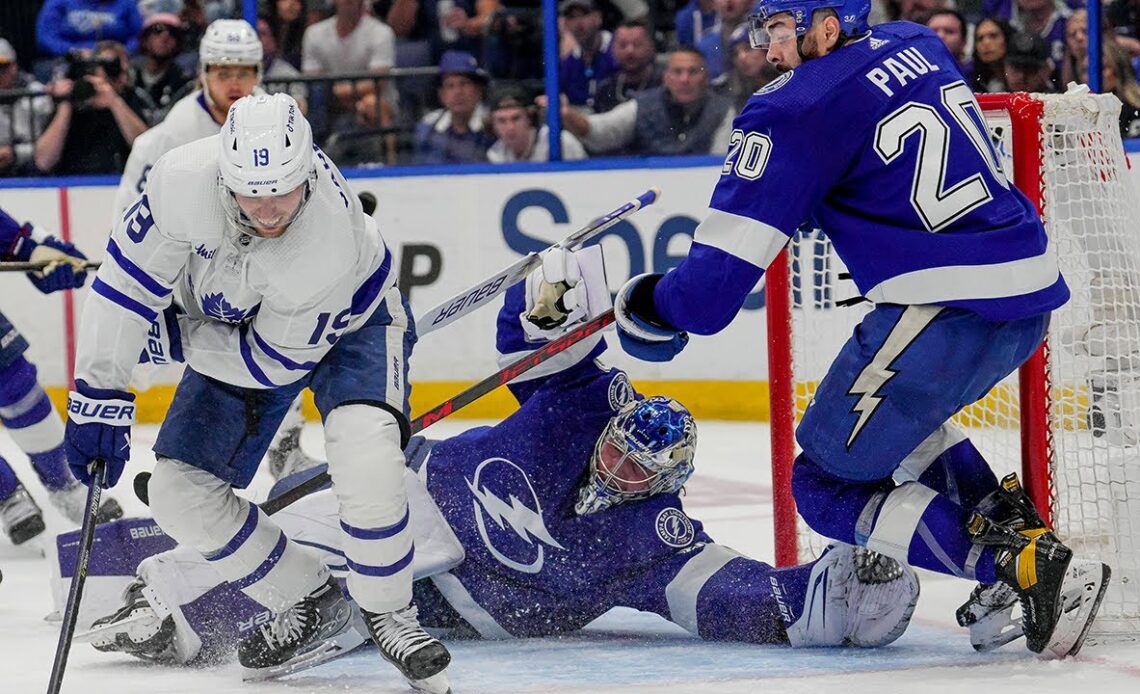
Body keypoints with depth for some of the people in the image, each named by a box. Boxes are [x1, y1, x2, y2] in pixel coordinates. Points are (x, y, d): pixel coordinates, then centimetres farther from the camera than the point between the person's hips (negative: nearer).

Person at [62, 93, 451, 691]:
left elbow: (273, 362, -27)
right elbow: (127, 280, -22)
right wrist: (98, 393, -23)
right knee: (181, 492, -4)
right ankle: (308, 604, 15)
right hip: (236, 321, 5)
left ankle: (388, 613, -8)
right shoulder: (186, 180, -34)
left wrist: (170, 335, -18)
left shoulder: (331, 239, -40)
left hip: (348, 321, -4)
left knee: (365, 450, -31)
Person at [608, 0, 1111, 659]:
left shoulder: (799, 110, -9)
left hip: (952, 308, -9)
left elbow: (726, 262, -9)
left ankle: (1029, 568, -11)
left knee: (828, 484, 4)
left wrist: (653, 308, 9)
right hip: (1032, 291, 9)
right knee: (895, 416, 33)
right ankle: (1014, 528, 16)